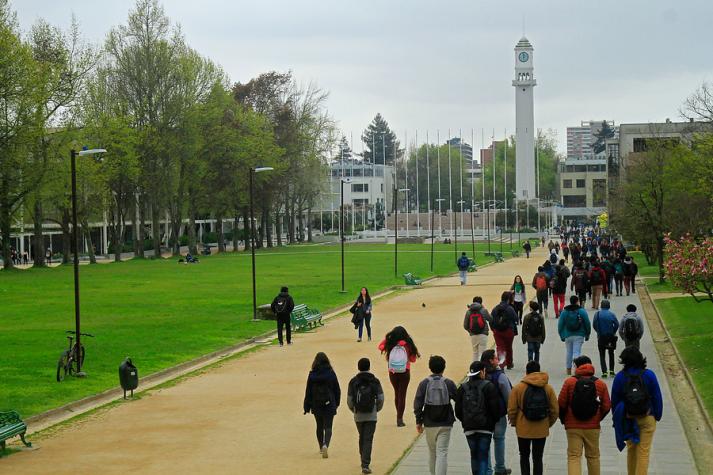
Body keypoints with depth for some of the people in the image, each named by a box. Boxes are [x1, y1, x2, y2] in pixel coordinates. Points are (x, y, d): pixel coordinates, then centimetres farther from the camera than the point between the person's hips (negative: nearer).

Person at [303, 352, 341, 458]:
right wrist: (337, 403, 14)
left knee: (319, 426, 17)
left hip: (316, 405, 1)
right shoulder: (331, 373, -5)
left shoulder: (312, 374, -6)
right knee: (328, 426, -1)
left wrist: (307, 407, 3)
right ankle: (325, 445, -24)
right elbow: (337, 390, 1)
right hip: (329, 405, -1)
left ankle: (322, 447, 27)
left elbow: (308, 391, -3)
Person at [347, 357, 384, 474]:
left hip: (358, 416, 2)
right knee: (368, 439, -3)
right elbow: (381, 398, -5)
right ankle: (365, 465, -13)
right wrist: (377, 409, 14)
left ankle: (364, 461, 31)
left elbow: (349, 400, 0)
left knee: (362, 438, 21)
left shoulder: (353, 381, -1)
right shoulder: (374, 381, -4)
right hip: (371, 416, -2)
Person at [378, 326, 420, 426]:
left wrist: (387, 337, 7)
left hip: (392, 373, 2)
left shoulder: (390, 345, -10)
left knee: (397, 394, 19)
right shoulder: (407, 345, -12)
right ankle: (399, 419, -4)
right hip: (404, 373, -2)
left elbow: (380, 346, 11)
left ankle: (399, 417, 29)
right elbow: (413, 359, -3)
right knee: (402, 395, 3)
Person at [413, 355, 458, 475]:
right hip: (445, 424, -2)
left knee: (432, 452, 17)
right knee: (442, 452, -5)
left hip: (429, 424, 2)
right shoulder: (449, 383, -4)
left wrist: (418, 421, 2)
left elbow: (417, 404, -3)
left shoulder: (424, 383, -1)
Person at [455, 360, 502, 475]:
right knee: (483, 456, -1)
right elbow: (495, 408, -8)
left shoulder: (462, 388, 4)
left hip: (469, 428, 4)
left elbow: (458, 411, 5)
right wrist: (494, 421, 9)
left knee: (474, 455, 16)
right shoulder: (489, 387, -7)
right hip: (485, 427, -4)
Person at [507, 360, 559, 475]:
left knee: (524, 456, 15)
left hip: (523, 429, -1)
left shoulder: (518, 387, -7)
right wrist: (548, 424, 16)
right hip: (541, 430, 1)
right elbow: (555, 411, 0)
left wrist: (514, 423, 11)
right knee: (538, 458, 9)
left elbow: (511, 409, -7)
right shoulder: (548, 388, -1)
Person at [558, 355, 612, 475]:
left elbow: (561, 404, -7)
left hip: (573, 427, -2)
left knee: (573, 456, 0)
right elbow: (607, 406, 0)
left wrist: (563, 419, 10)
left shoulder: (569, 382, -7)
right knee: (593, 456, 14)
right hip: (593, 427, 2)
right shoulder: (601, 384, -1)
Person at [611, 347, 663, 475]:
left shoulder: (619, 377, -6)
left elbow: (614, 401, 0)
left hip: (627, 419, 2)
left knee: (631, 450, 19)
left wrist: (616, 419, 11)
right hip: (647, 419, -2)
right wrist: (658, 416, 6)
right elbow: (657, 397, -5)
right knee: (644, 452, 0)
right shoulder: (649, 375, -8)